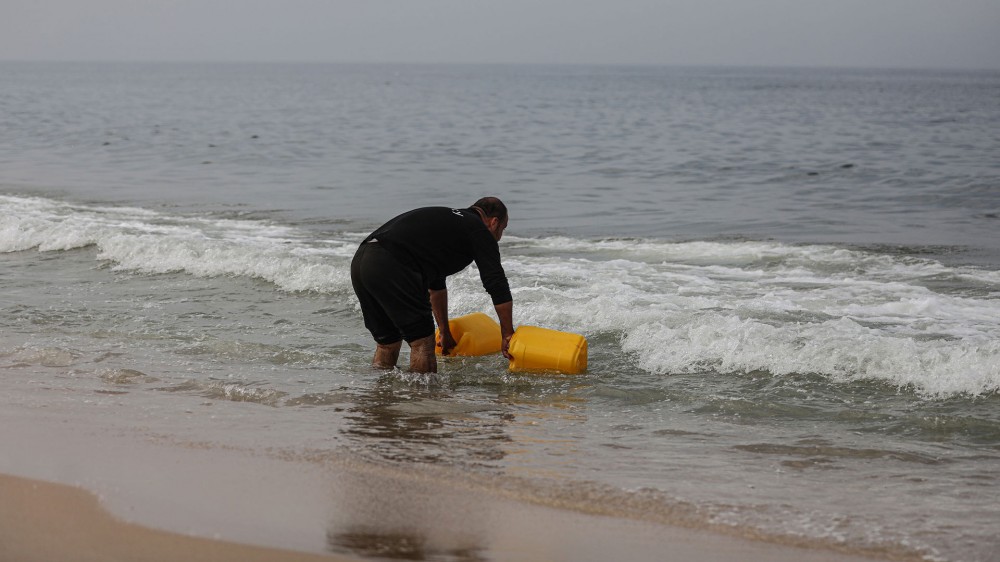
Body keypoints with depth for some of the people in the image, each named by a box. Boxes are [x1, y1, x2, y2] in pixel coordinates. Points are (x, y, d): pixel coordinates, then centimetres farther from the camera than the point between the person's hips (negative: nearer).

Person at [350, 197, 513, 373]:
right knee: (422, 341, 1)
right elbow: (497, 285, 2)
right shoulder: (479, 231, 9)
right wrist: (507, 335, 10)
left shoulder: (447, 220, 34)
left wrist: (444, 332, 50)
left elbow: (436, 285, 44)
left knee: (387, 342, 21)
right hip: (391, 266, -9)